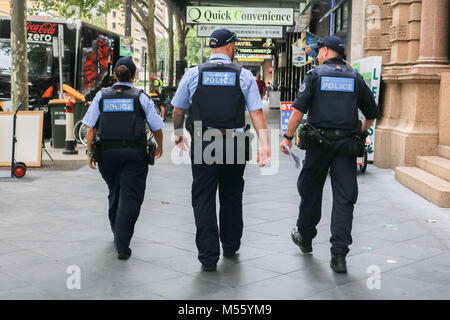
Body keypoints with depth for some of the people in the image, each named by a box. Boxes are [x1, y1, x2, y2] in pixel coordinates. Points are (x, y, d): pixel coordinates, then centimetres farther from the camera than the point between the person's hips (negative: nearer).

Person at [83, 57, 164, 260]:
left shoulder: (101, 96, 5)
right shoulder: (141, 98, 0)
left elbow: (90, 127, 1)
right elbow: (157, 128, 2)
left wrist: (90, 152, 6)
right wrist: (159, 147, 19)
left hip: (107, 152, 3)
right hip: (134, 152, -3)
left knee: (115, 193, 22)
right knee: (130, 197, -2)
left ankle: (118, 234, 41)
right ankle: (122, 246, -9)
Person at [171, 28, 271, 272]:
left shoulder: (194, 74, 3)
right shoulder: (244, 75, 2)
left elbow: (178, 109, 11)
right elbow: (256, 111, -7)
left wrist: (178, 134, 27)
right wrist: (264, 143, -10)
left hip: (202, 144, -1)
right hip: (234, 143, 1)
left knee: (203, 199, 3)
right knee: (231, 196, 18)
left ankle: (208, 256, 1)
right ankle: (230, 246, 33)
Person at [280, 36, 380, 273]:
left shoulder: (315, 75, 0)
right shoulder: (355, 78, 10)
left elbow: (299, 110, -9)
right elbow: (372, 113, 14)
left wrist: (288, 137, -3)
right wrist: (359, 133, 30)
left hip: (319, 142, -2)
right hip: (346, 145, 2)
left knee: (310, 192, 16)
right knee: (344, 198, 1)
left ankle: (305, 238, 33)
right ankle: (339, 255, -4)